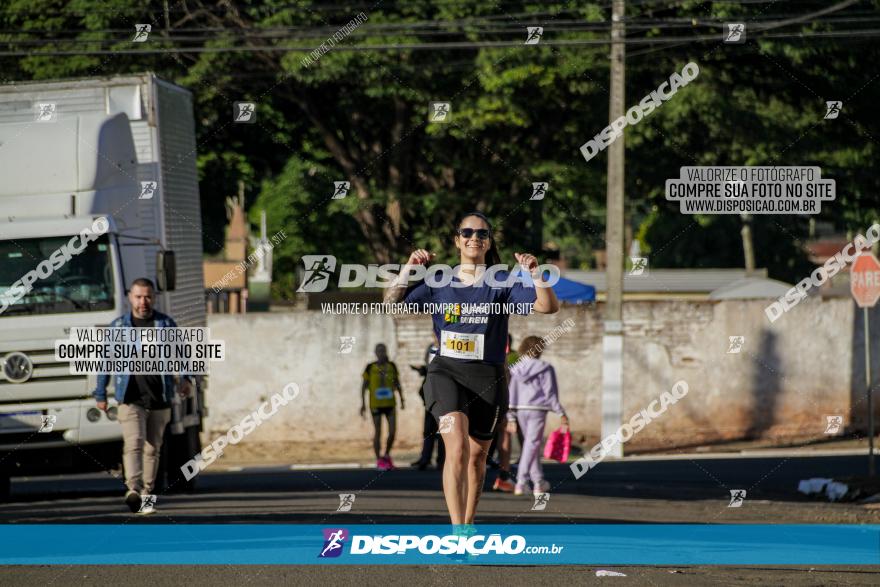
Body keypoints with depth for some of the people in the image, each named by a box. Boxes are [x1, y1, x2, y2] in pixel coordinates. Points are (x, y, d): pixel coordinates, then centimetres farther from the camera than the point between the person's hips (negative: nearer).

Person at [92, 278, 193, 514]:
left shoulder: (166, 324, 8)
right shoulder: (118, 327, 7)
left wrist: (186, 378, -1)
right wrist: (100, 394, 12)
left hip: (160, 400, 2)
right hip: (131, 399, -2)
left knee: (152, 448, 7)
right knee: (133, 443, -19)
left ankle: (146, 495, 15)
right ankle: (133, 490, -32)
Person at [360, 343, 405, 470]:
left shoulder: (391, 366, 5)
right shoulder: (370, 367, -2)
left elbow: (397, 384, 13)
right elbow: (364, 386, 1)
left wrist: (401, 399, 8)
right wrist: (363, 404, -3)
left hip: (390, 404, 2)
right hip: (376, 404, -2)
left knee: (393, 431, -3)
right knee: (378, 432, 1)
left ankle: (387, 455, 20)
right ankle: (379, 460, 11)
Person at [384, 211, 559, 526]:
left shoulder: (502, 282, 1)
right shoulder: (438, 281, 5)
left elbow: (549, 306, -6)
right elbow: (391, 304, 7)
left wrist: (536, 275, -22)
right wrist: (408, 269, -7)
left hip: (487, 377, 1)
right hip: (446, 373, -1)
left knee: (477, 454, 13)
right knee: (457, 447, -21)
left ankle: (468, 524, 33)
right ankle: (457, 531, -28)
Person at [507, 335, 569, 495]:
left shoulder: (516, 369, 9)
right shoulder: (544, 368, -5)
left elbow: (512, 394, 8)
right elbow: (550, 393, -8)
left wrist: (511, 418, 11)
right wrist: (561, 413, -3)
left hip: (520, 410, 5)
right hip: (537, 410, -5)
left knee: (530, 444, 16)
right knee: (532, 445, -5)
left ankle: (539, 482, 22)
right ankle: (521, 482, -14)